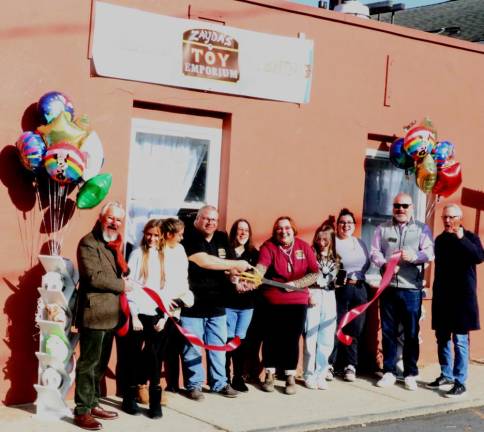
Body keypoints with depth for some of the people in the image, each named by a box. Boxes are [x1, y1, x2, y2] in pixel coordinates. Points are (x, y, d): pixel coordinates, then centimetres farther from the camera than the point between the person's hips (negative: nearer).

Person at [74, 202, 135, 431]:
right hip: (94, 313, -9)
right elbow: (94, 276, -20)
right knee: (88, 364, -4)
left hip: (110, 313, 9)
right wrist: (122, 285, -11)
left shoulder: (114, 244, 18)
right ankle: (82, 411, 3)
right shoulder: (88, 243, -11)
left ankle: (93, 404, 25)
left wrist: (125, 278, 5)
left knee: (100, 363, 15)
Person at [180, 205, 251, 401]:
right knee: (193, 347, 2)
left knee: (218, 345, 11)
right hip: (192, 304, -6)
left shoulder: (222, 238, 10)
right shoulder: (189, 238, -9)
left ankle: (220, 383, 22)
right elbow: (204, 261, -22)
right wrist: (235, 264, -17)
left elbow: (226, 266, 15)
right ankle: (194, 385, 13)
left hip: (216, 303, 6)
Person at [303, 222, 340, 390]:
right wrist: (309, 294, -12)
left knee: (326, 339, 4)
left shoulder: (336, 258, 13)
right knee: (311, 338, -2)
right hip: (312, 297, -4)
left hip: (329, 298, 4)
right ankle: (309, 375, 5)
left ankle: (321, 375, 11)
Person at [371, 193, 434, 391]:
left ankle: (410, 374, 11)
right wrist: (384, 264, -17)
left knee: (411, 333, 2)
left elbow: (430, 253, -5)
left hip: (412, 289, -1)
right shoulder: (382, 229, 11)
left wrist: (413, 256, -24)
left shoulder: (422, 229, 6)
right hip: (388, 287, 2)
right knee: (388, 331, 6)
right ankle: (389, 372, 16)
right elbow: (375, 252, 2)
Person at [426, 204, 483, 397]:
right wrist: (436, 292, 15)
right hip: (442, 297, 5)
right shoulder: (440, 240, 12)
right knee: (442, 338, 10)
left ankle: (460, 382, -3)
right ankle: (446, 375, 23)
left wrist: (461, 238, -25)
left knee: (460, 341, -5)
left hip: (462, 296, -5)